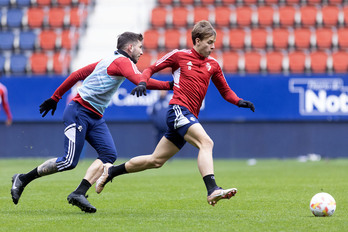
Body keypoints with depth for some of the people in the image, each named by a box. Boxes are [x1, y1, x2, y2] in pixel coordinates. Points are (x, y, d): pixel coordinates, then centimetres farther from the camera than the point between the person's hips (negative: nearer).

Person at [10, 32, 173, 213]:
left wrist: (55, 97, 23)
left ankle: (79, 194, -14)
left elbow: (77, 74, 21)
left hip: (95, 117, 10)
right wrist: (169, 85, -24)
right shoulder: (122, 61, -10)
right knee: (69, 162, -12)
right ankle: (23, 179, 4)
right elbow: (141, 82, -28)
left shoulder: (109, 61, 18)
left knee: (109, 155, -9)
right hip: (79, 112, -10)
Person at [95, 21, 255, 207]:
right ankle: (212, 190, -40)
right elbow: (151, 69, 9)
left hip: (191, 117, 7)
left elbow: (225, 91, 22)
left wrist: (239, 102, 3)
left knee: (156, 160, 12)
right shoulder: (179, 55, 1)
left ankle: (111, 171, 28)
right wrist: (142, 83, -11)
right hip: (178, 109, -7)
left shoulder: (212, 65, 14)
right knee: (206, 142, -28)